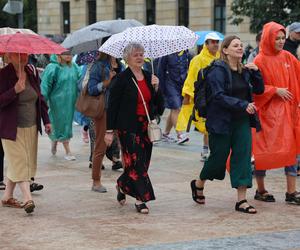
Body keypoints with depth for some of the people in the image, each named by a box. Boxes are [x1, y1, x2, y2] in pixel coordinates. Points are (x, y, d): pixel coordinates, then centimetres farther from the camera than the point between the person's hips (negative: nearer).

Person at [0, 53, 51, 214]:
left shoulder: (32, 72, 6)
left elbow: (40, 97, 14)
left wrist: (46, 120, 12)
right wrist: (15, 90, -31)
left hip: (32, 127, 6)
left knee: (16, 164, 12)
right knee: (19, 162, -9)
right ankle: (27, 198, -14)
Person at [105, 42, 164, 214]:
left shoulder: (149, 77, 11)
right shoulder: (122, 79, -6)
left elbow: (159, 104, 12)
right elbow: (113, 105, -6)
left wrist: (156, 88, -6)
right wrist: (110, 130, -9)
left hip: (146, 126, 6)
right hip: (128, 127, -6)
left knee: (144, 161, 8)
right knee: (136, 161, -8)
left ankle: (123, 185, 30)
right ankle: (141, 199, -1)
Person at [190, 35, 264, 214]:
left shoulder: (245, 70, 10)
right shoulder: (218, 70, -10)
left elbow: (259, 90, 11)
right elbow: (219, 96, -19)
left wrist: (256, 72, -5)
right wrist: (243, 105, -26)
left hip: (242, 121, 6)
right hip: (222, 122, -6)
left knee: (243, 156, -3)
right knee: (218, 157, 4)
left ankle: (242, 200, -1)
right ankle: (198, 184, 32)